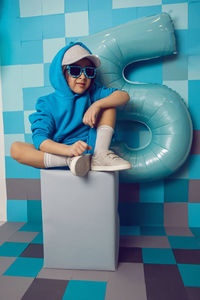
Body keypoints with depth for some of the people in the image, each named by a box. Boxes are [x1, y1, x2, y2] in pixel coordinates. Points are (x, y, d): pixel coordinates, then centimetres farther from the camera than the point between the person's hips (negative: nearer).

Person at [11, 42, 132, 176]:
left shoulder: (93, 93, 5)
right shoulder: (47, 103, -3)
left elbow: (124, 96, -5)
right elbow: (39, 138, -16)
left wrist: (97, 104, -21)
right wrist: (68, 150, -35)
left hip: (90, 149, 2)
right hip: (59, 154, -1)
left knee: (107, 101, -5)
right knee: (15, 148, -23)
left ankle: (100, 156, -19)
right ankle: (70, 161, -30)